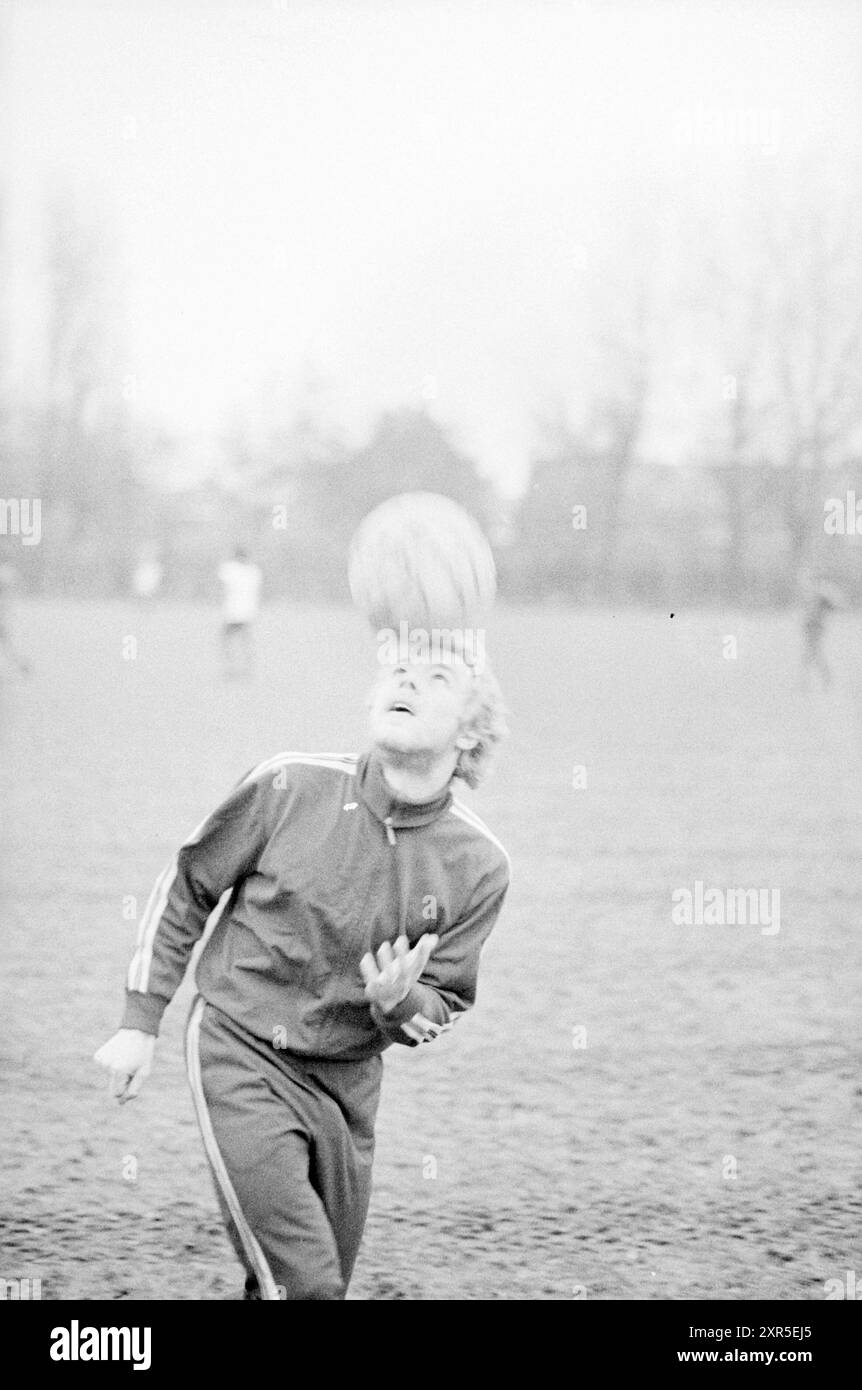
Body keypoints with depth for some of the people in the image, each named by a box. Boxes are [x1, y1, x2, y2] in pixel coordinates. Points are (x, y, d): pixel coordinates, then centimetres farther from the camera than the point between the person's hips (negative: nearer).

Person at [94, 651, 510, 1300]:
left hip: (348, 1079, 4)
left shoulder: (479, 864, -8)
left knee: (329, 1279, 13)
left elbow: (446, 1004, 4)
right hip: (242, 1054, -4)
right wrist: (141, 1023, 2)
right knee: (301, 1281, -18)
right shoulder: (291, 786, -13)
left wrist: (402, 1003, -20)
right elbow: (186, 888, 2)